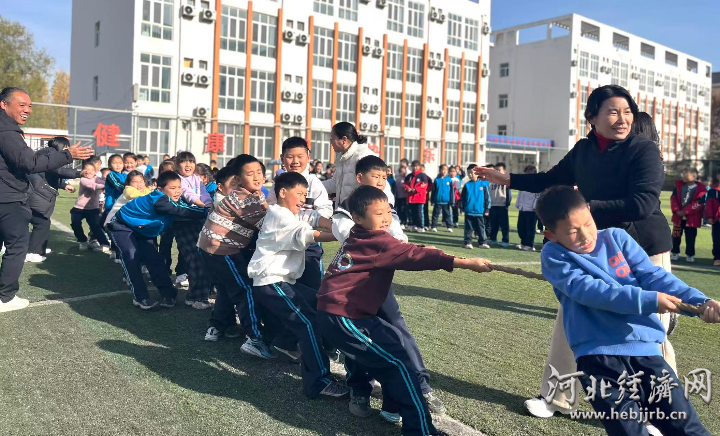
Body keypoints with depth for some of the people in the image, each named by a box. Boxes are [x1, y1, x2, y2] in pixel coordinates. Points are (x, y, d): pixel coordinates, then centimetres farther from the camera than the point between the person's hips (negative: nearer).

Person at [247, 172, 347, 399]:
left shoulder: (292, 215, 18)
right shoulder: (279, 214, -11)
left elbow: (315, 218, 0)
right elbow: (307, 234, -22)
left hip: (283, 280, 10)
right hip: (270, 283, -10)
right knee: (309, 322, -17)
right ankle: (318, 381, -16)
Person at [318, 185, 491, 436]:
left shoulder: (358, 238, 13)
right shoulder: (379, 242, -15)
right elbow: (416, 256, -23)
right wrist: (467, 263, -26)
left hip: (337, 311, 10)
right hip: (342, 317, -10)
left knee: (392, 340, 20)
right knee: (398, 362, -8)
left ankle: (394, 407, 30)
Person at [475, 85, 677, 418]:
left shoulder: (644, 149, -15)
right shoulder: (583, 149, 1)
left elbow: (643, 203, -26)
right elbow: (552, 180, 15)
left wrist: (587, 207, -29)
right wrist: (507, 179, 12)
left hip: (643, 250, -5)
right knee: (569, 321, 8)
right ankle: (556, 397, 25)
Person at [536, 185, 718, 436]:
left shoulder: (617, 238, 10)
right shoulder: (554, 255, -2)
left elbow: (652, 275, 3)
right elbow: (588, 289, -15)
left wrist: (700, 302, -12)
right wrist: (647, 300, -22)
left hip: (645, 348, 4)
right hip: (598, 354, -4)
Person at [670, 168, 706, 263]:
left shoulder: (700, 189, -9)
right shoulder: (679, 185, 3)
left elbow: (699, 203, -14)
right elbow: (673, 198, -1)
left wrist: (685, 211, -18)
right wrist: (676, 210, -14)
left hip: (692, 218, -3)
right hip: (678, 216, 3)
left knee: (690, 237, 3)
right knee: (676, 235, 8)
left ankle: (690, 255, 14)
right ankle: (675, 253, 19)